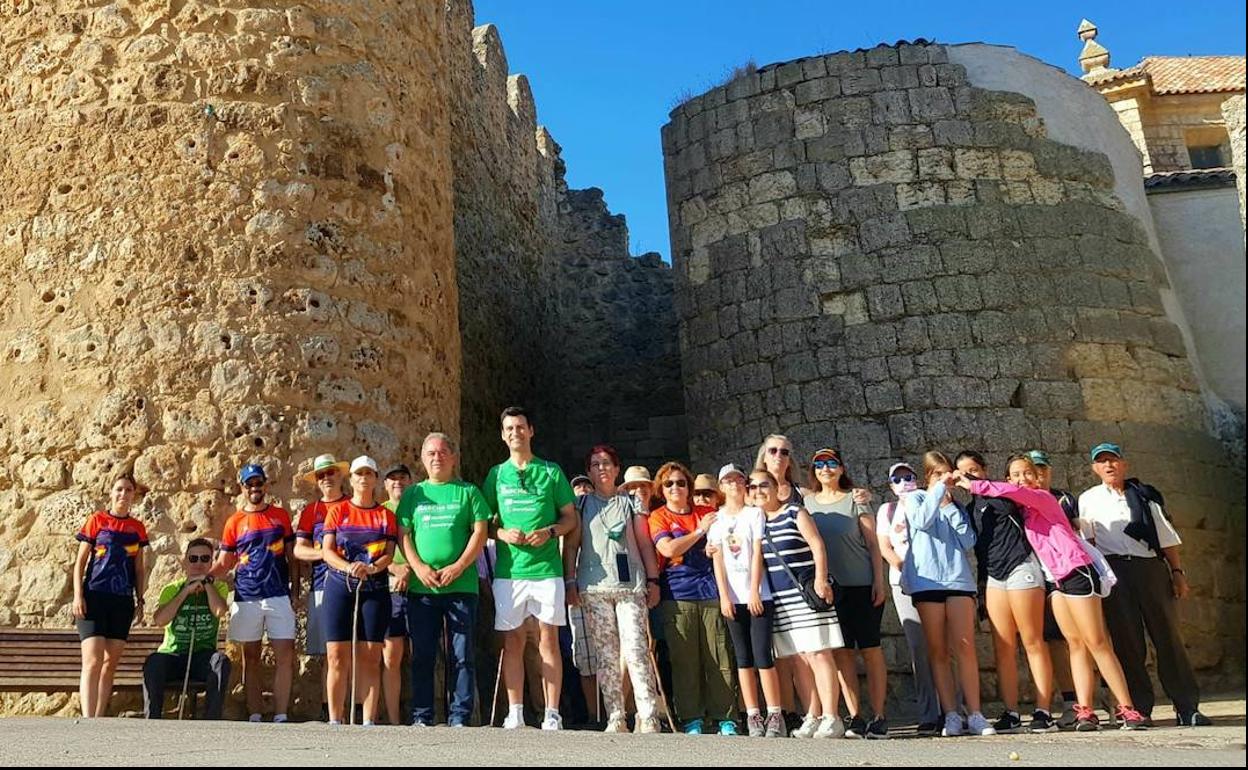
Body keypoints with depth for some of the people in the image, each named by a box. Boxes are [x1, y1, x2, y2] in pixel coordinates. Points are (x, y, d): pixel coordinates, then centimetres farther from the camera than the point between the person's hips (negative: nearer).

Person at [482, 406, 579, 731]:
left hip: (546, 568, -1)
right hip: (508, 570, 2)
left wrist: (549, 532, -10)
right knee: (512, 641, 5)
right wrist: (502, 534, -8)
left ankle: (552, 713, 8)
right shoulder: (496, 475, 11)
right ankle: (515, 713, 14)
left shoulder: (551, 471, 7)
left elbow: (570, 517, 8)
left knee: (549, 639, 1)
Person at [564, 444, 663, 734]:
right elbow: (571, 545, 10)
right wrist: (570, 582, 1)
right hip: (594, 588, 1)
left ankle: (648, 718, -6)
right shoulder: (581, 504, 13)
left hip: (630, 585, -1)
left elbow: (645, 544, 11)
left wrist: (653, 580, 4)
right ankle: (616, 718, 7)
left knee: (636, 651, -9)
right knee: (606, 655, 1)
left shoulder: (631, 501, 13)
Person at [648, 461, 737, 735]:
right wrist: (699, 532, -4)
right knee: (684, 660, -1)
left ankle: (725, 719, 8)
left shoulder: (707, 513, 15)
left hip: (711, 590, 2)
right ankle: (691, 720, 8)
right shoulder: (658, 517, 7)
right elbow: (668, 549, -9)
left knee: (719, 658, 1)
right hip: (677, 596, -2)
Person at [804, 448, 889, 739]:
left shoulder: (855, 499, 1)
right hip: (828, 587, 3)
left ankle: (878, 717, 7)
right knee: (841, 652, 1)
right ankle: (855, 718, 8)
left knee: (870, 649, 1)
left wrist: (879, 581, -6)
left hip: (862, 584, -2)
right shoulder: (807, 502, 8)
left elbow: (873, 543, -1)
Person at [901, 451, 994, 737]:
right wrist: (940, 487, -5)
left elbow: (968, 540, 7)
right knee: (938, 651, -2)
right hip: (927, 580, -2)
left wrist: (950, 506, 2)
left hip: (958, 578, 2)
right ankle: (951, 716, 1)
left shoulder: (956, 505, 21)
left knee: (965, 647, -7)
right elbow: (922, 520, -9)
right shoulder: (914, 498, 14)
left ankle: (975, 715, -5)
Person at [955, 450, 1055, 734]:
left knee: (1033, 642, -5)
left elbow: (1007, 505, -18)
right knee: (1003, 647, 1)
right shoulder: (970, 508, 19)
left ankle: (1043, 712, -3)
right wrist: (980, 583, 16)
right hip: (992, 575, 6)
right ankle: (1011, 714, 1)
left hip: (1020, 567, -6)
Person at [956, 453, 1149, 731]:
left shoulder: (1042, 497, -9)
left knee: (1097, 643, -7)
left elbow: (1013, 492, -24)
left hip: (1077, 572, -8)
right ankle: (1085, 711, 2)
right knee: (1076, 645, 3)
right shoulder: (1023, 508, 17)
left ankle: (1126, 709, -3)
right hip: (1057, 579, 8)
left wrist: (972, 485, -21)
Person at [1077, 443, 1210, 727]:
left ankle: (1187, 708, 5)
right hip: (1114, 570, -1)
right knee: (1127, 640, -1)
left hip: (1151, 566, 1)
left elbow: (1167, 536, 12)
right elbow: (1085, 540, 5)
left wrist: (1177, 572, 3)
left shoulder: (1144, 495, 16)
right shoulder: (1089, 499, 12)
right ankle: (1139, 709, 4)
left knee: (1168, 635, -1)